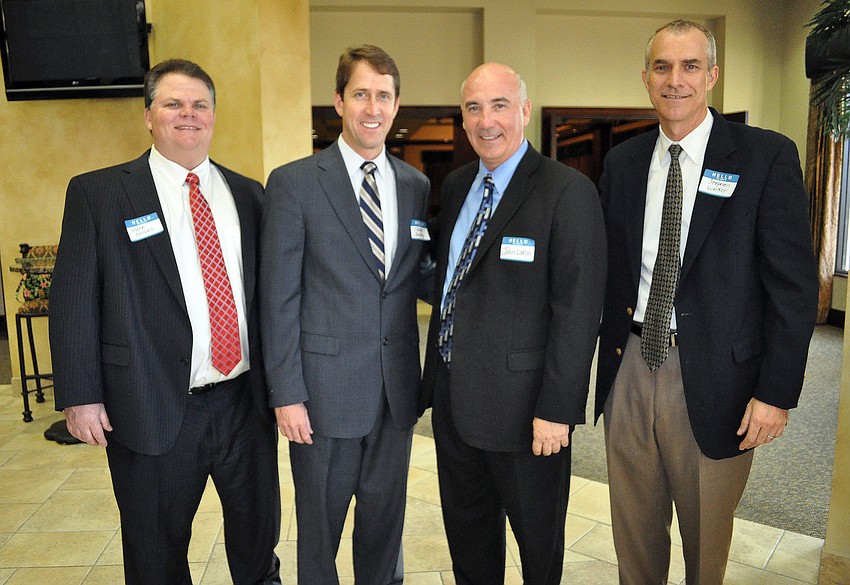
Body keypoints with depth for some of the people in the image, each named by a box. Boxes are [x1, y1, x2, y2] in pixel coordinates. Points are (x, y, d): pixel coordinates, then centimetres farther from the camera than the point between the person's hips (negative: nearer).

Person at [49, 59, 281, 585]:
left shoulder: (248, 194, 7)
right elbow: (73, 300, -4)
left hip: (245, 400, 3)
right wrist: (80, 396, -8)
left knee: (259, 528, 19)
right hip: (153, 409, -2)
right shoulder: (96, 193, -2)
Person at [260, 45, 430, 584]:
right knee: (321, 523, 14)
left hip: (397, 391, 4)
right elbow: (279, 297, -7)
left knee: (385, 518, 19)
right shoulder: (294, 183, -5)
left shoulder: (417, 186, 6)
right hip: (325, 389, -3)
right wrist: (286, 394, -10)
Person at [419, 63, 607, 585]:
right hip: (452, 394, 7)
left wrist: (557, 410, -19)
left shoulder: (569, 192, -15)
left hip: (521, 401, -6)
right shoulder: (456, 186, 8)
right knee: (466, 528, 24)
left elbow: (578, 311, -18)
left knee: (537, 538, 17)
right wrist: (438, 374, 11)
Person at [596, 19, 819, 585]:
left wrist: (777, 392, -12)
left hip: (713, 379, -3)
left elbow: (794, 283, -8)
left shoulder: (766, 156, -6)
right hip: (629, 368, 4)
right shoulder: (622, 161, 6)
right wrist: (605, 347, -1)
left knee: (706, 534, 17)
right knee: (634, 529, 19)